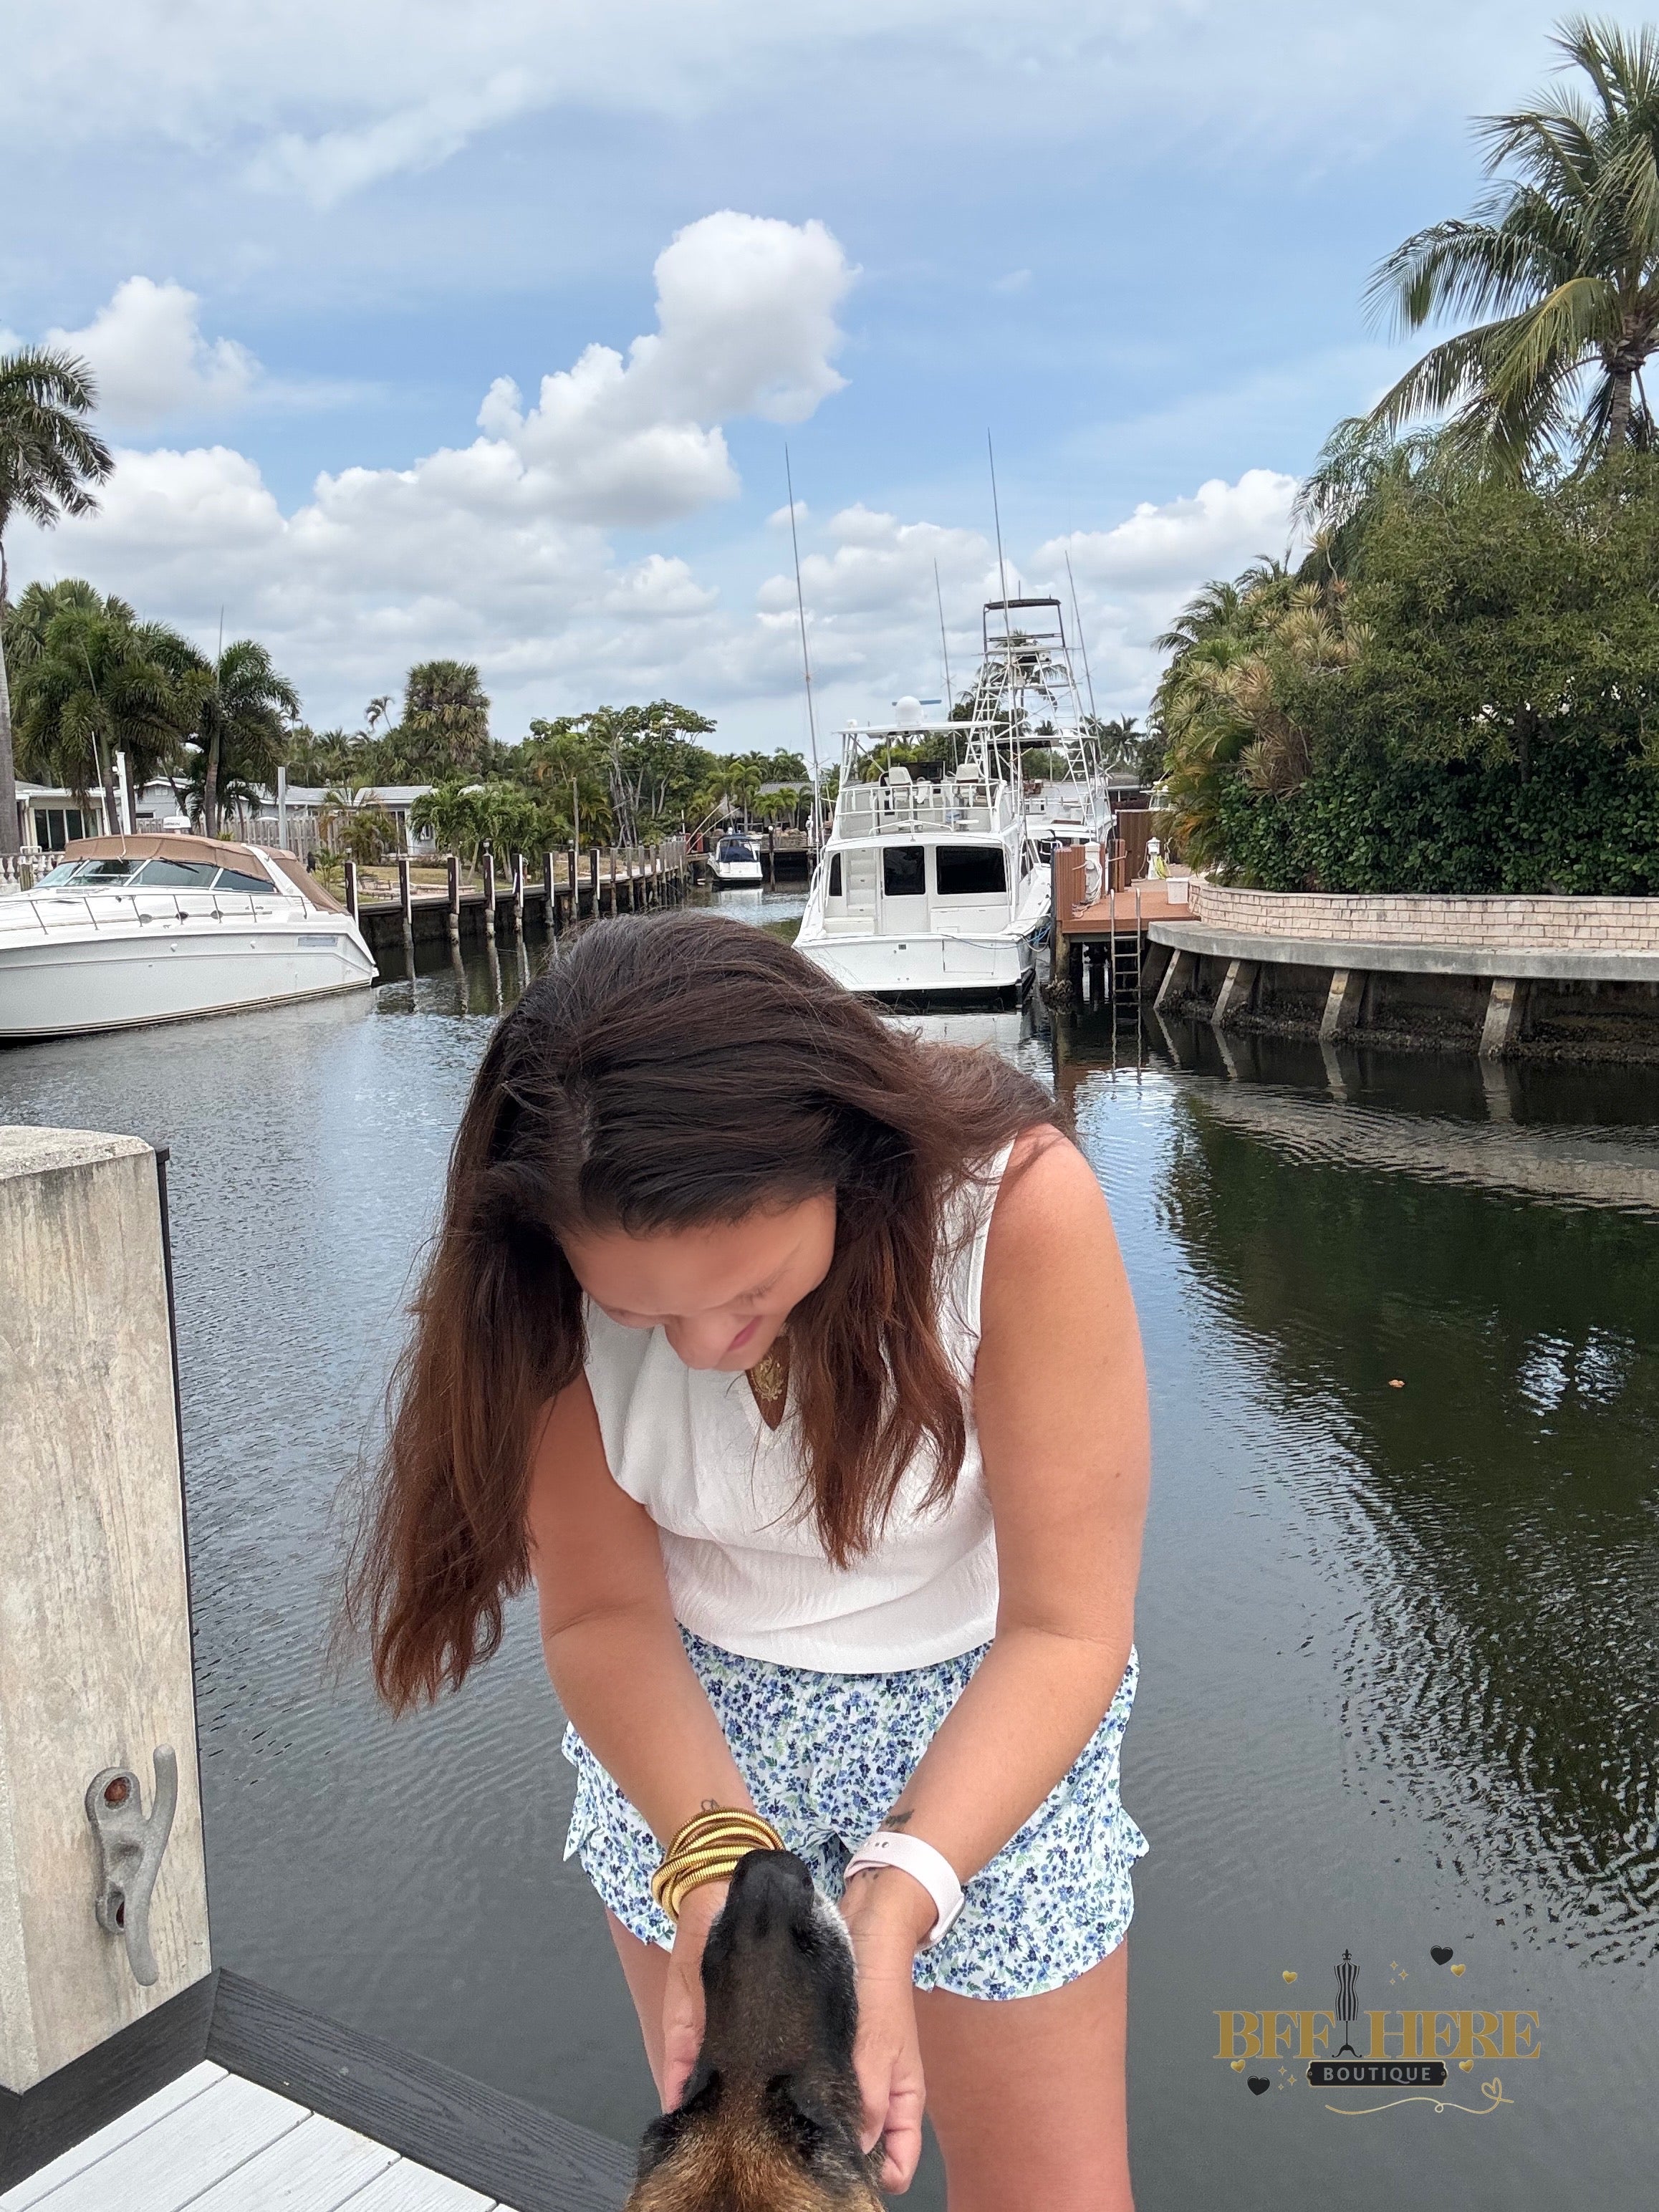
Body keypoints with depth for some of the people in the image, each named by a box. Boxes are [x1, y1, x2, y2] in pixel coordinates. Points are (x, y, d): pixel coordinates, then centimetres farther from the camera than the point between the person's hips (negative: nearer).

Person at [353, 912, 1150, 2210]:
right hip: (686, 1727, 2)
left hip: (986, 1721, -1)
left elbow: (1067, 1626, -25)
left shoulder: (1020, 1203, -31)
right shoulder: (564, 1262, -23)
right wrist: (715, 1865, -32)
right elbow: (603, 1610, -15)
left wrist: (890, 1910, -37)